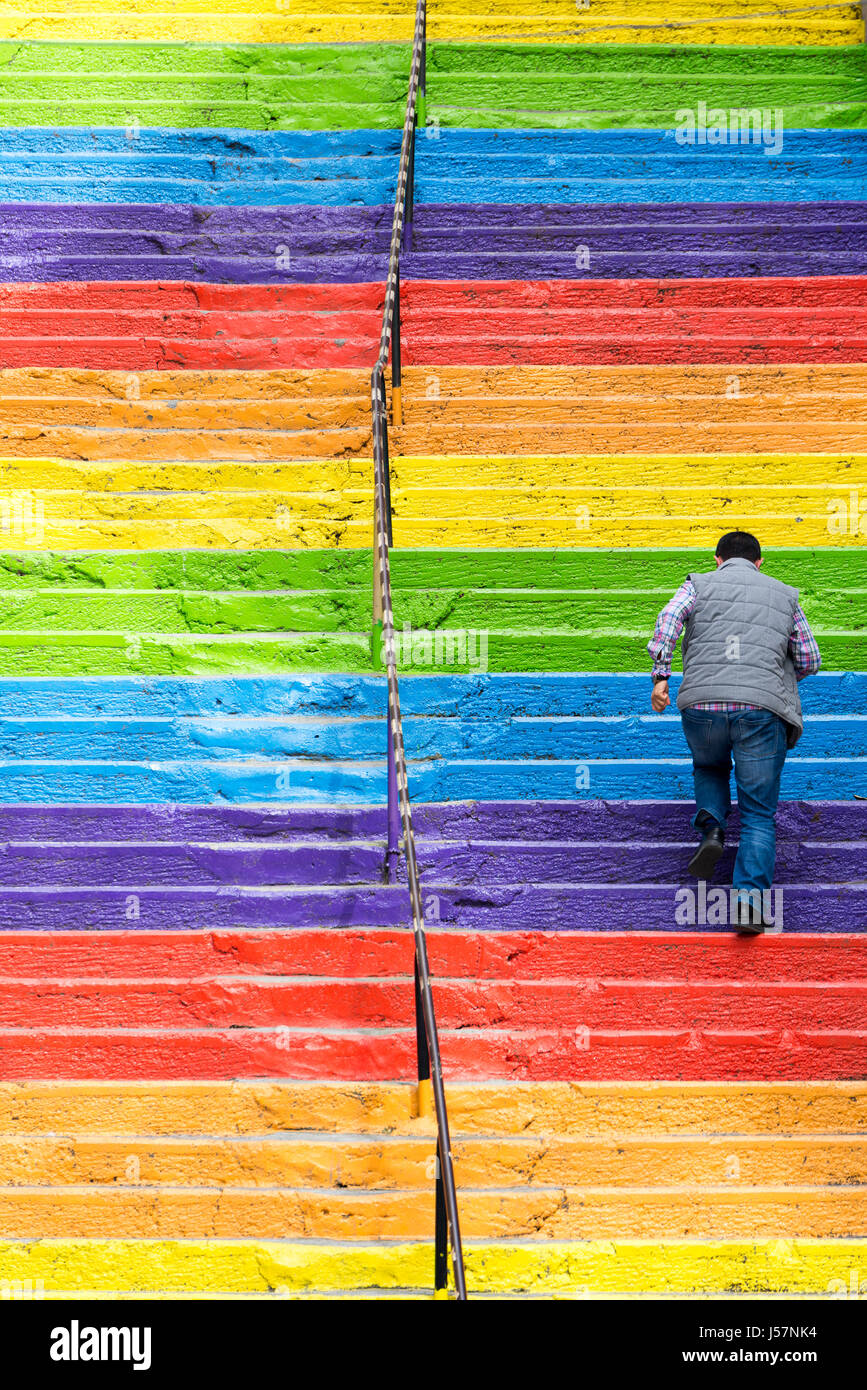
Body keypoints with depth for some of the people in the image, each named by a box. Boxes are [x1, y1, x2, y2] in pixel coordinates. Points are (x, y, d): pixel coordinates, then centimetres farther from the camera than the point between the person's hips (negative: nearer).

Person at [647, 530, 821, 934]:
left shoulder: (699, 584, 17)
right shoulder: (784, 595, 21)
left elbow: (669, 619, -3)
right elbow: (809, 660, 19)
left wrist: (660, 675, -5)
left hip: (702, 704, 1)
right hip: (762, 710, 0)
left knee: (709, 769, 31)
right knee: (759, 813, 4)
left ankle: (711, 828, 3)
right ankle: (750, 899, -13)